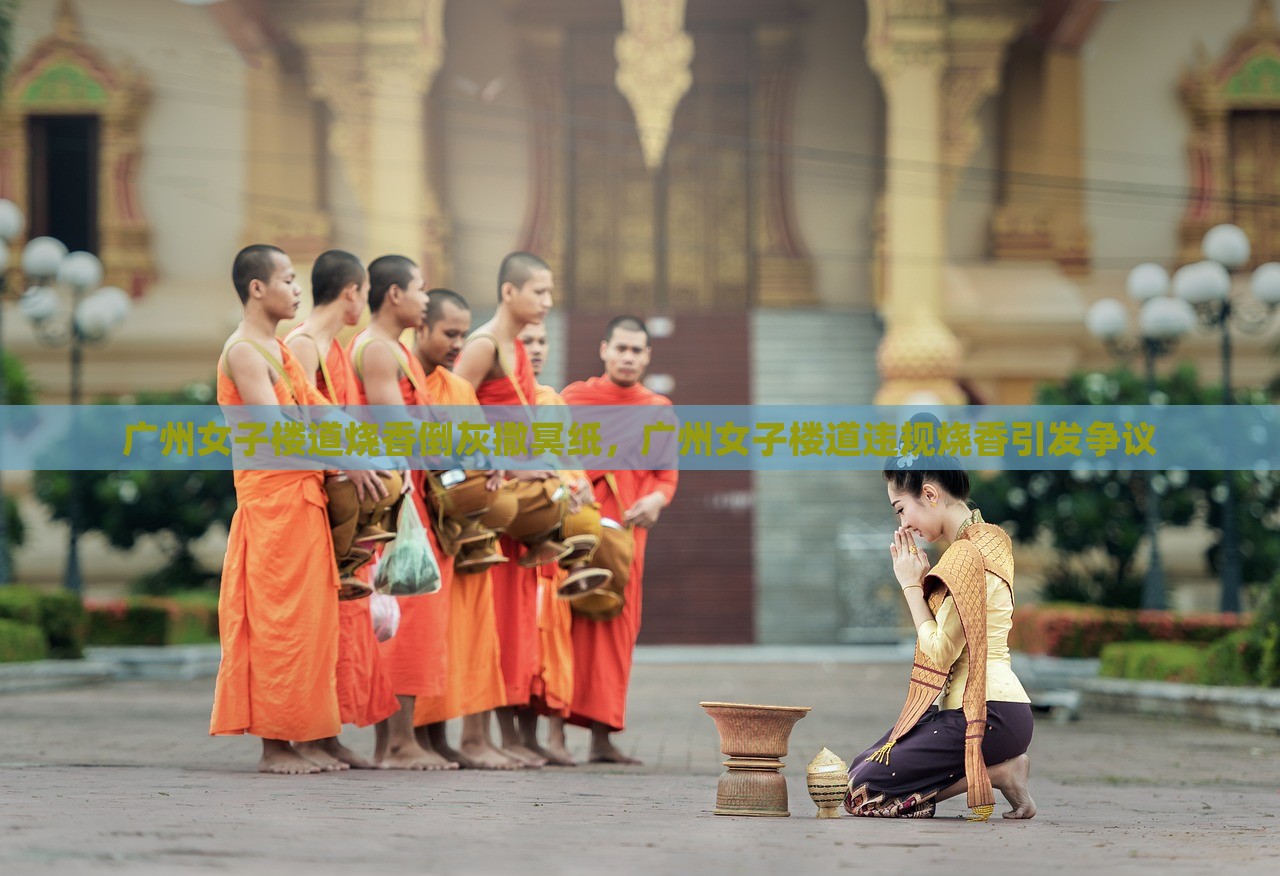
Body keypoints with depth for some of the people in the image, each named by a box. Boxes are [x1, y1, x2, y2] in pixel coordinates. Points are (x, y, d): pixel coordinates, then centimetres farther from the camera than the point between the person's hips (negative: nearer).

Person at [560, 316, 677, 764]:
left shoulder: (659, 409, 13)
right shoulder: (576, 396, 6)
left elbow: (667, 475, 13)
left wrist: (657, 498, -9)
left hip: (627, 529, 3)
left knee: (616, 628, 3)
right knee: (570, 623, -9)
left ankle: (602, 737, 6)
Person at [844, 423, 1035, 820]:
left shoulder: (966, 554, -16)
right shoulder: (988, 538, 15)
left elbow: (939, 653, -17)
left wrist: (911, 585, -8)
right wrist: (921, 579, 5)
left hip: (987, 714, -10)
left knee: (863, 790, -10)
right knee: (861, 766, 14)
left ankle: (998, 773, -7)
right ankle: (1001, 764, 5)